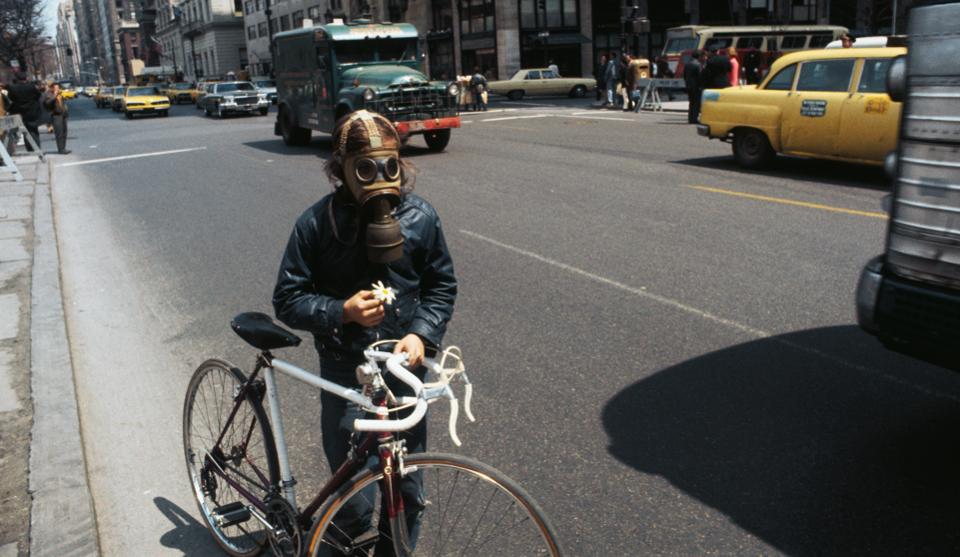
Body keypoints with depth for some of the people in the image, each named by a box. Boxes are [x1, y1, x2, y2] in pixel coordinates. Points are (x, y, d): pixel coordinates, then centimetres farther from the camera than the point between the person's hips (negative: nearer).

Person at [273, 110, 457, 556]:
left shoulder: (419, 216, -4)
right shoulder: (317, 223, -9)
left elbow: (442, 285, 6)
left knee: (407, 486, 12)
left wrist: (421, 334, -9)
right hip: (345, 371, -1)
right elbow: (288, 300, -4)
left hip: (403, 364, 2)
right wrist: (343, 311, -20)